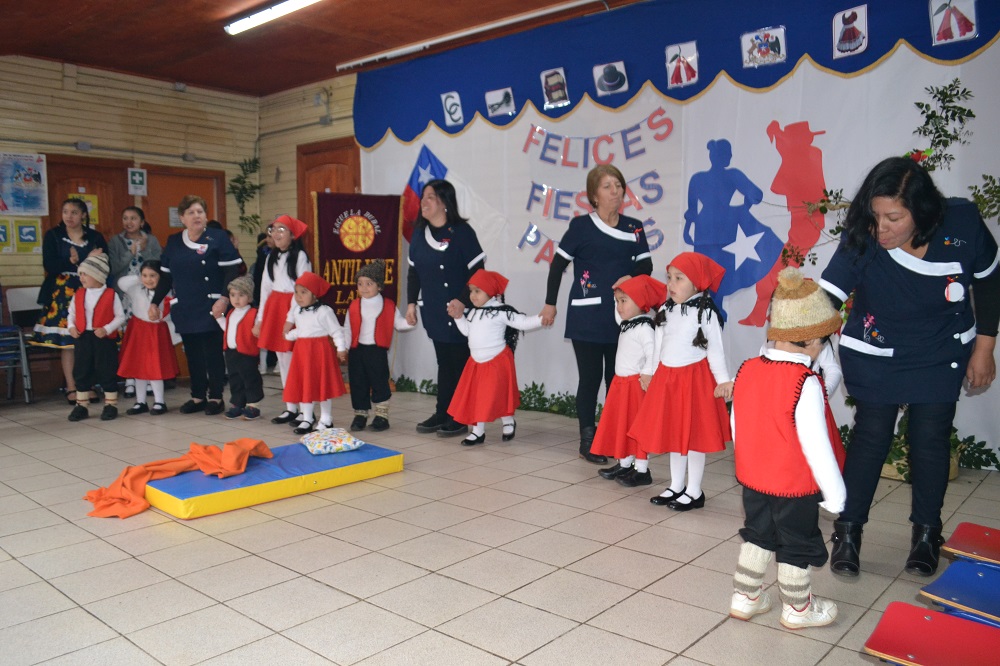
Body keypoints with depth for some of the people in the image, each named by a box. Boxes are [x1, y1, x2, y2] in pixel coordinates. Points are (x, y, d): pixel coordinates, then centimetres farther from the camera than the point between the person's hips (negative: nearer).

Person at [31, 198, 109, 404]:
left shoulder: (95, 237, 11)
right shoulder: (53, 236, 8)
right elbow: (49, 265, -5)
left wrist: (77, 261, -13)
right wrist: (79, 262, -17)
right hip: (62, 294, -1)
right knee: (66, 342, -3)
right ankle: (71, 389, 2)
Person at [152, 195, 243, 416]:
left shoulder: (217, 238, -5)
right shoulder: (173, 242, 11)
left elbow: (232, 271, -10)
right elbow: (166, 276, 15)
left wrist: (224, 299, -21)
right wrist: (155, 302, 10)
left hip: (211, 309, -5)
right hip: (185, 310, 5)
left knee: (213, 354, 1)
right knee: (192, 354, 11)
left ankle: (215, 397, 13)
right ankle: (197, 396, 22)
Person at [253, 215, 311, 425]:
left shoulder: (300, 256, -6)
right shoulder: (271, 257, 14)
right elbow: (265, 288, 14)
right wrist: (260, 318, 11)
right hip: (274, 308, 7)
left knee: (296, 359, -8)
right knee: (282, 361, 9)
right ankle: (291, 408, 17)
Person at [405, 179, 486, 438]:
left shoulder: (461, 232, -12)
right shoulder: (420, 233, 7)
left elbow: (477, 271, -13)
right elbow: (413, 271, 14)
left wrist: (463, 301, -19)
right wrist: (411, 302, 9)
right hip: (434, 311, 6)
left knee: (461, 363, 3)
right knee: (444, 363, 14)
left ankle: (460, 419, 12)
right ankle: (442, 414, 23)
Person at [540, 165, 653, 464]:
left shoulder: (634, 228, 8)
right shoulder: (581, 226, -2)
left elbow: (646, 265, 9)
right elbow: (558, 264, 1)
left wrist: (631, 277, -13)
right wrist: (550, 303, 1)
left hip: (621, 316, 4)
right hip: (587, 317, -3)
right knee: (590, 377, 2)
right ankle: (587, 440, 13)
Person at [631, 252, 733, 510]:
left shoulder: (706, 313, -11)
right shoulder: (665, 311, 7)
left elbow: (715, 350, -9)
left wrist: (723, 380, -13)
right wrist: (655, 375, 14)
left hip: (694, 379, -6)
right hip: (666, 378, 7)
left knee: (693, 436, 2)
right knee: (671, 434, 14)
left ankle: (694, 492, 14)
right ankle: (676, 487, 27)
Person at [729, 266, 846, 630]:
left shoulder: (746, 369, -6)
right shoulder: (805, 384, -26)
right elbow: (816, 443, -22)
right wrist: (834, 492, -11)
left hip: (753, 478, 6)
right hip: (796, 485, -5)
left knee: (757, 536, 21)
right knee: (796, 546, 14)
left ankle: (745, 597, 31)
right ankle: (798, 609, 32)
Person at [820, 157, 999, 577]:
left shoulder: (963, 224, -21)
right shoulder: (862, 241, -27)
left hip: (940, 358, 2)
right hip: (875, 358, -1)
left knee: (931, 439, 7)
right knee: (870, 437, 1)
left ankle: (927, 532, 27)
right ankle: (848, 531, 15)